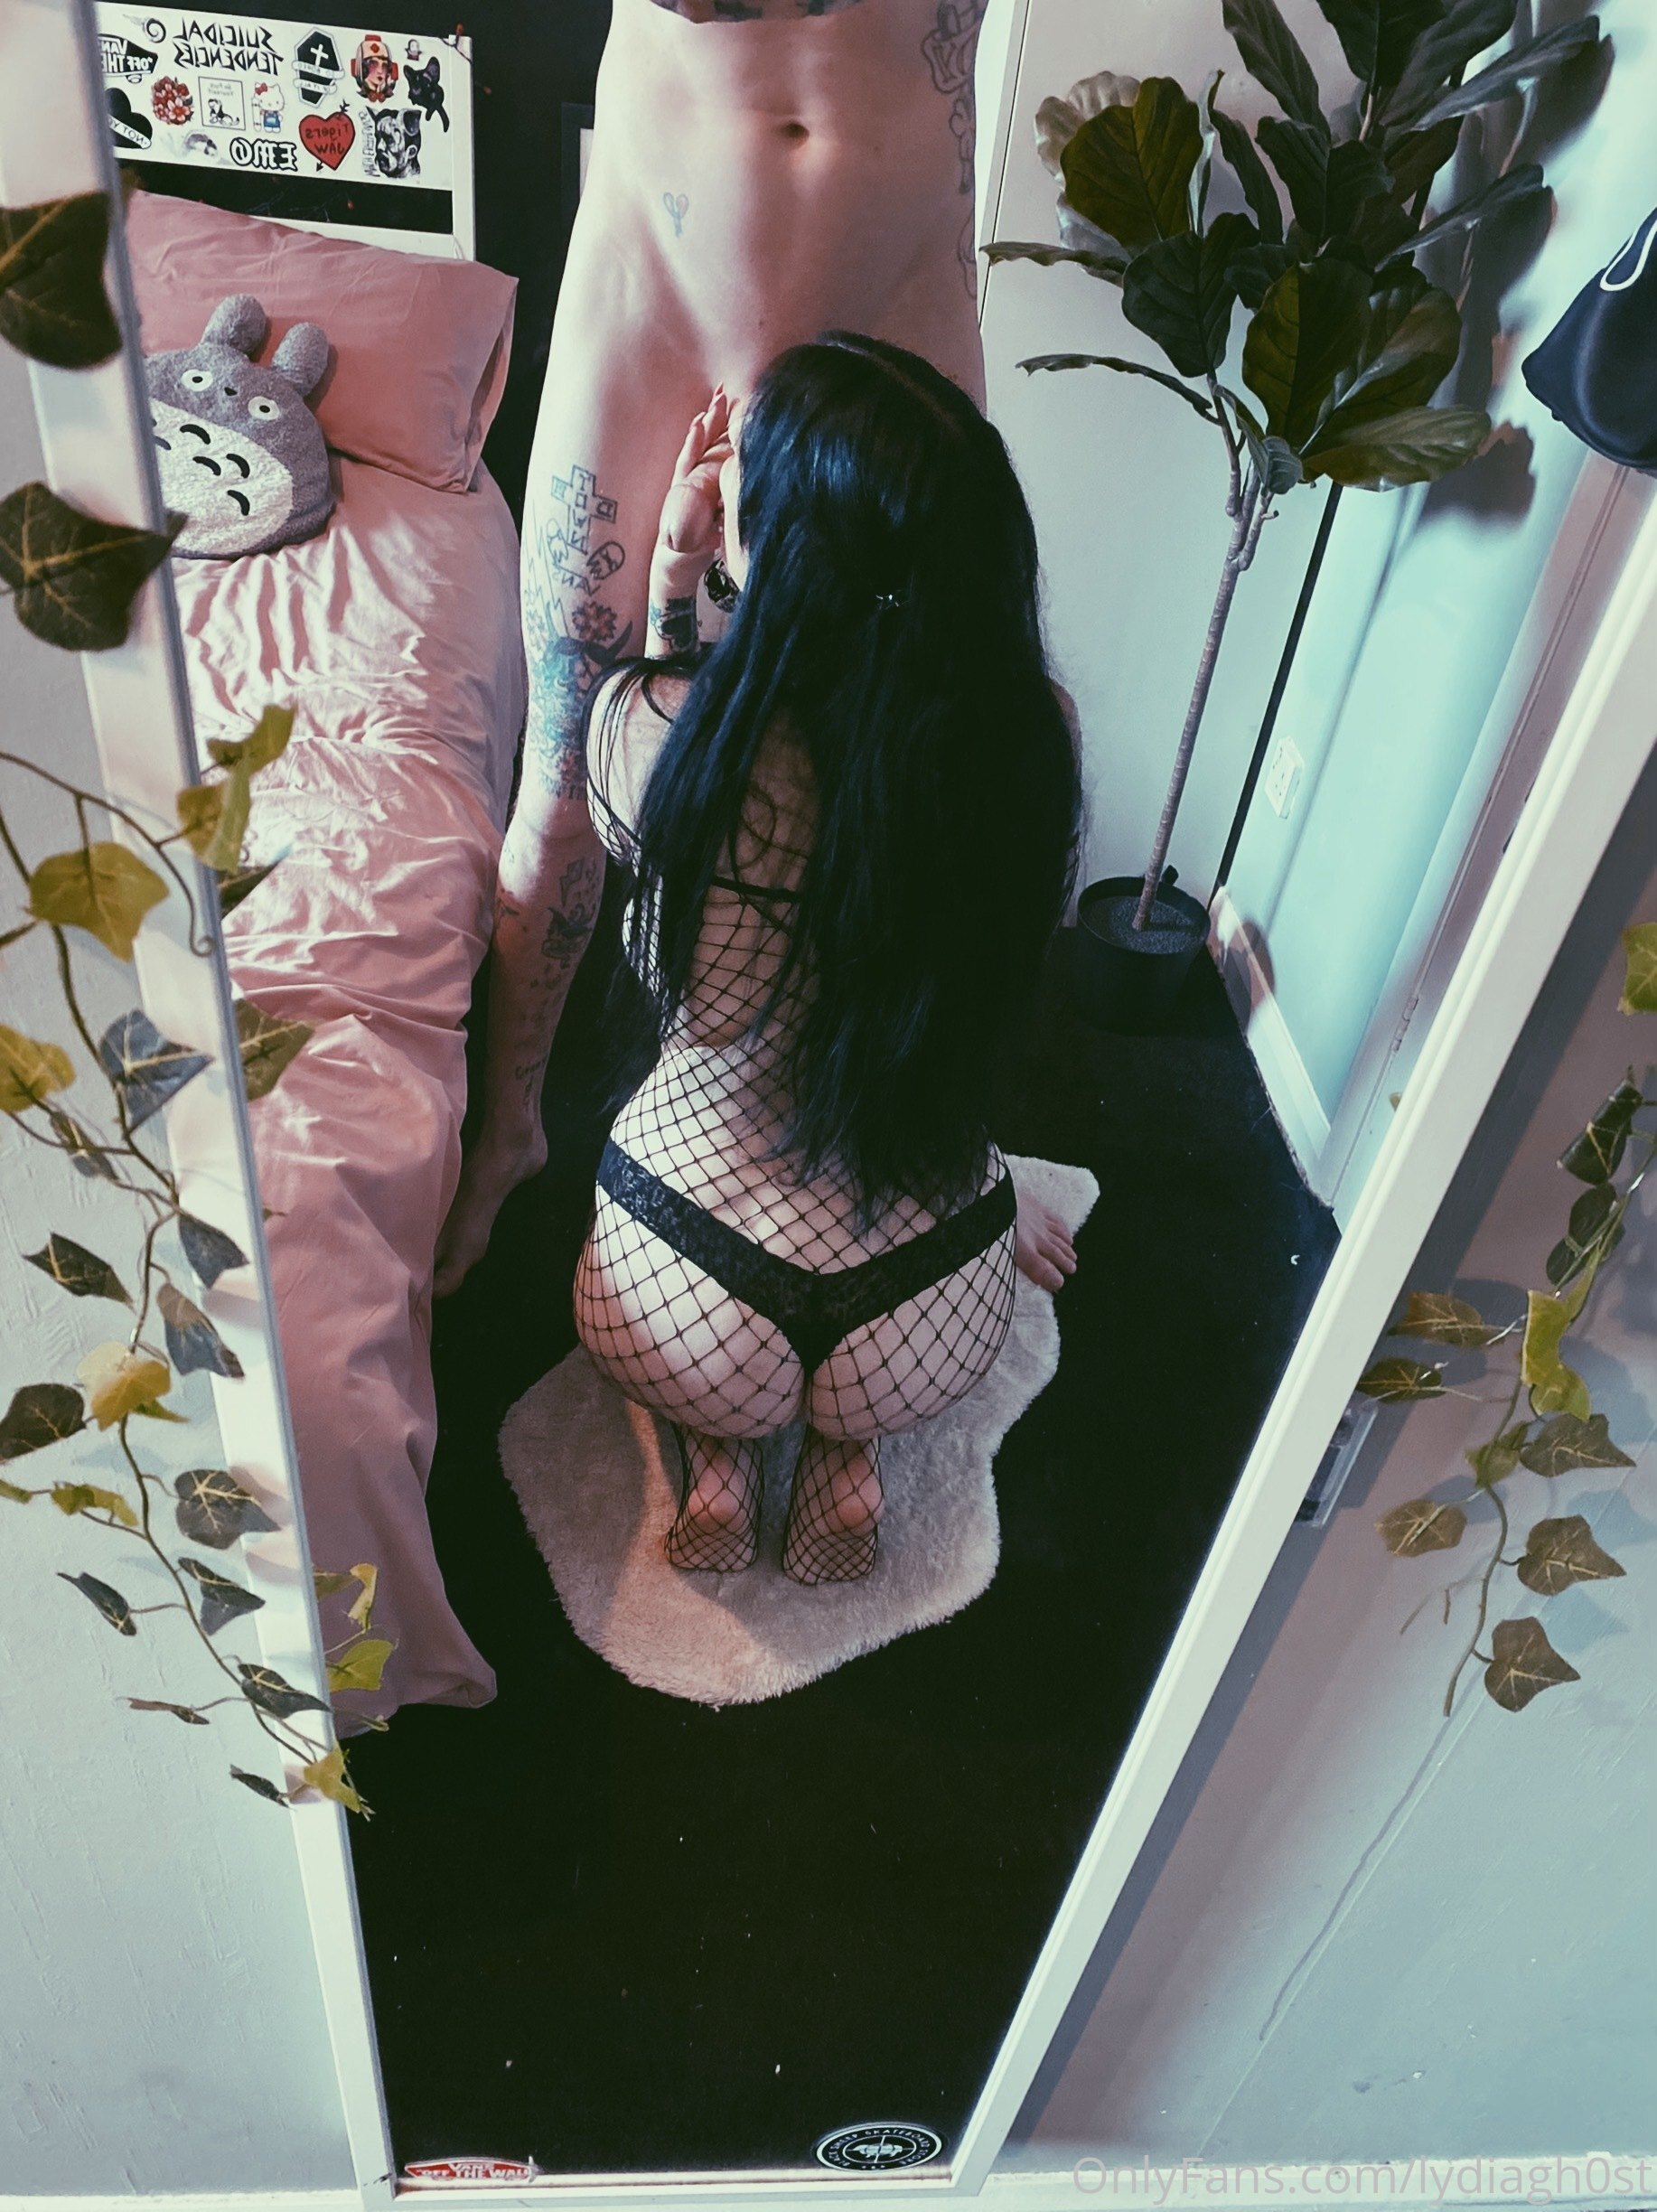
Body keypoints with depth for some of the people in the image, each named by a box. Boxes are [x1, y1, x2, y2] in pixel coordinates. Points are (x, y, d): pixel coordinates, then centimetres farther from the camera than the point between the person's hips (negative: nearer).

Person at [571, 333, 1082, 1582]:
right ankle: (851, 1455, 16)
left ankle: (716, 1456, 14)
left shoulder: (660, 726, -20)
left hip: (676, 1324, -1)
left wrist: (671, 580, 3)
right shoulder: (1032, 736, -14)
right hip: (936, 1337, 1)